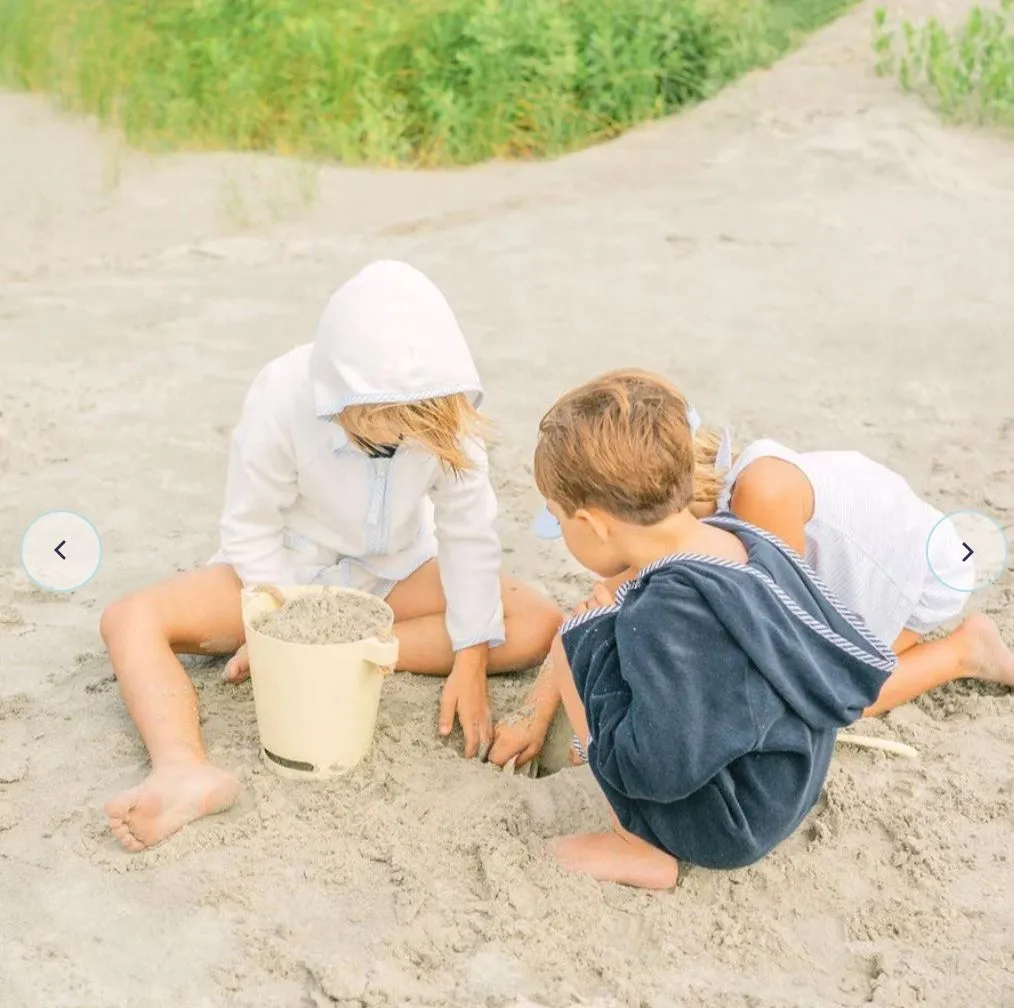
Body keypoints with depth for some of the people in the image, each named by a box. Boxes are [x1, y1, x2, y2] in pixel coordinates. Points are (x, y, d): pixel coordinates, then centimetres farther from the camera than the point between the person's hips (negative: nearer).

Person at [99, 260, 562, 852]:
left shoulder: (446, 408, -23)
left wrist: (470, 660, -20)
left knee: (540, 625, -21)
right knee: (132, 620, -24)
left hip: (397, 573, 2)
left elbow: (469, 531, -16)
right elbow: (251, 531, -18)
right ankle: (186, 771, -49)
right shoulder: (283, 396, -28)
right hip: (289, 570, -2)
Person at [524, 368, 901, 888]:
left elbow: (659, 771, -32)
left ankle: (640, 849, -3)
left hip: (720, 832, -9)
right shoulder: (742, 537, -6)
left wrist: (596, 633, -19)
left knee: (574, 642, -12)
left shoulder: (664, 617, -32)